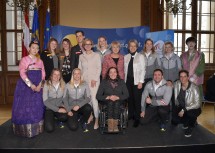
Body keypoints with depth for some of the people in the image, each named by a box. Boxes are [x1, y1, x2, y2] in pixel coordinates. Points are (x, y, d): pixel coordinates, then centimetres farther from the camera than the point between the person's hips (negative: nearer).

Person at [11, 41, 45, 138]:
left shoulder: (40, 61, 13)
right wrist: (31, 85, -20)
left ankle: (36, 128, 17)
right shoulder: (24, 60, -1)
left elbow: (43, 74, 8)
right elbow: (22, 73, -13)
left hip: (38, 87, 4)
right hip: (25, 86, -4)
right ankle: (25, 129, 6)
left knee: (37, 107, 6)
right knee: (25, 106, -2)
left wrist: (40, 85, -8)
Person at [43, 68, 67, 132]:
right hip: (49, 108, -2)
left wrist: (63, 105, -13)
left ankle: (59, 120, 7)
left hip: (60, 107, 2)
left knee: (64, 117, -32)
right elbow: (45, 101, -16)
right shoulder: (47, 85, -13)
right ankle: (50, 118, 15)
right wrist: (57, 109, -19)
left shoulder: (63, 84, -3)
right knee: (50, 129, -21)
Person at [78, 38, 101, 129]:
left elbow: (99, 68, 0)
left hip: (94, 80, -3)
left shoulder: (96, 55, 4)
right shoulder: (81, 56, 13)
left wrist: (95, 79, -7)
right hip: (84, 80, 3)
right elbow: (80, 69, 14)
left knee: (94, 99, -12)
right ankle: (89, 116, 14)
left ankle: (96, 120, -8)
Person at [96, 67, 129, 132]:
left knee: (116, 103, -33)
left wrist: (117, 97, -14)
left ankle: (115, 125, -31)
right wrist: (108, 97, -16)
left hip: (119, 101, 0)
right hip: (107, 101, 0)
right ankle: (110, 125, -34)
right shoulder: (104, 82, 7)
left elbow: (126, 94, 3)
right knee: (110, 103, -34)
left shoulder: (121, 82, 10)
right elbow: (98, 96, 0)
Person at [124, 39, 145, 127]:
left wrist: (141, 82, -10)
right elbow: (125, 69, 10)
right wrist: (124, 80, 5)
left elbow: (143, 70, -4)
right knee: (129, 99, 6)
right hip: (128, 80, 4)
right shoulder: (126, 57, 11)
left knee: (137, 100, -4)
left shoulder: (140, 56, 0)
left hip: (136, 81, -3)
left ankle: (137, 118, 5)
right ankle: (130, 115, 21)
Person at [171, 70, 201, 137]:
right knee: (174, 122, -14)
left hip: (193, 108, -4)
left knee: (190, 113, -37)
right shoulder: (176, 84, -11)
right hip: (180, 106, 4)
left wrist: (184, 110, -28)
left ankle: (190, 127, -2)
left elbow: (197, 104, -24)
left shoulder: (194, 88, -24)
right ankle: (186, 122, 22)